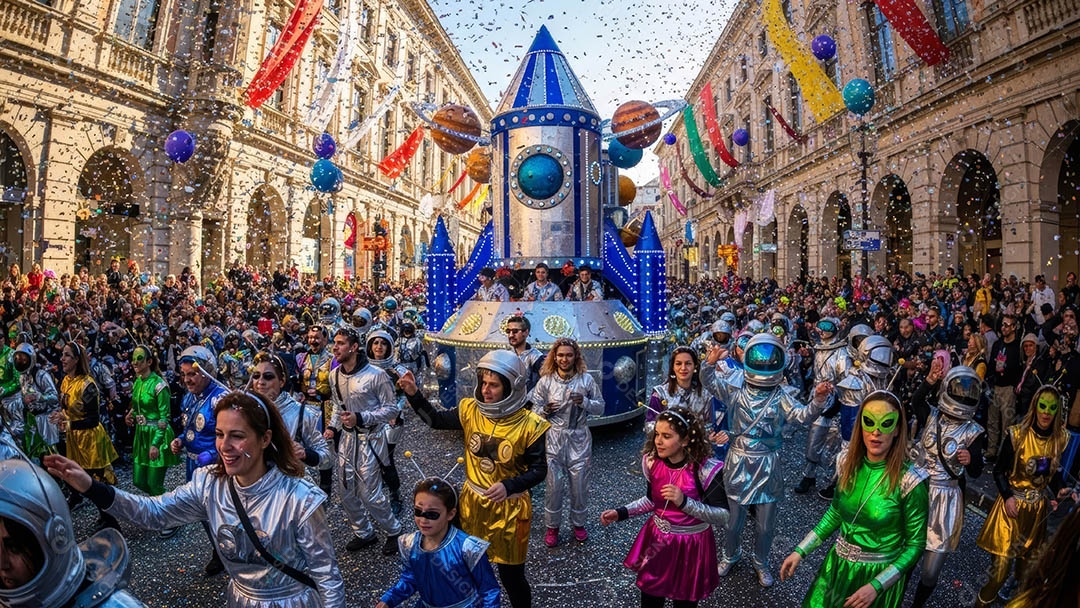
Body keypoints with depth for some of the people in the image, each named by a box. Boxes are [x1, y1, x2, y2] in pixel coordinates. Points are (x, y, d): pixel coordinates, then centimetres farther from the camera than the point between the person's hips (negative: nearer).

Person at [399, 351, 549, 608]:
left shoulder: (529, 425, -19)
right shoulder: (471, 410, -8)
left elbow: (539, 470, -12)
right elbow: (436, 420, 4)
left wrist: (509, 486, -28)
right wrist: (413, 394, -10)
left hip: (508, 507, -4)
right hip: (473, 502, 4)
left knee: (511, 575, 11)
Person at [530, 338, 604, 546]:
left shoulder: (587, 379, -3)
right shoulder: (545, 381, -3)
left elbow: (600, 407, 2)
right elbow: (535, 409, 3)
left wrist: (584, 402, -16)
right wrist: (545, 410, -19)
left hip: (579, 438, 0)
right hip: (554, 438, 0)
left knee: (579, 483, 9)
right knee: (553, 484, 4)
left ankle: (578, 524, 32)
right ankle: (552, 526, 25)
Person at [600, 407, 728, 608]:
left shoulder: (706, 469, -25)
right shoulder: (651, 461, -10)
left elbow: (723, 517, -22)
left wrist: (684, 502, -34)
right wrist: (621, 513, -4)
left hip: (691, 546, -4)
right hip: (657, 541, 4)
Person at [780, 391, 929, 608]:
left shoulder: (909, 481, -21)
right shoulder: (849, 463, -8)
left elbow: (915, 544, -13)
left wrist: (876, 585, -19)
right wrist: (800, 551, 0)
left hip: (881, 574, -4)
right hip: (838, 564, 4)